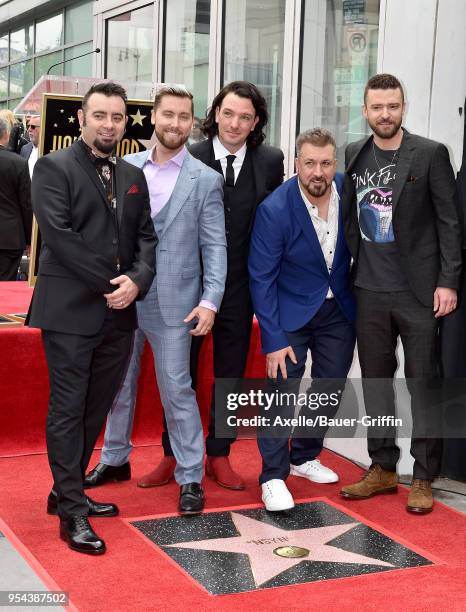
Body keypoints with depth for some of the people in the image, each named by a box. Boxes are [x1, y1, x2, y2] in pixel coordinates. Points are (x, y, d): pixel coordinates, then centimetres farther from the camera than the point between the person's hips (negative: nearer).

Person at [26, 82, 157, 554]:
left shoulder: (133, 177, 15)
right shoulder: (54, 168, -4)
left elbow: (146, 236, 11)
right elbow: (58, 234, -14)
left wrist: (137, 281, -9)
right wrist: (111, 282, -14)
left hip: (119, 311, 6)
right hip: (70, 311, -6)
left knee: (96, 409, 13)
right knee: (68, 411, -1)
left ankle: (66, 491, 28)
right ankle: (72, 513, 7)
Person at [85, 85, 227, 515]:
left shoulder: (205, 180, -2)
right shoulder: (126, 167, 6)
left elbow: (214, 246, -4)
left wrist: (210, 301, -13)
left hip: (172, 302, -4)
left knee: (177, 390, -1)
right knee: (119, 384, 16)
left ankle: (190, 476, 11)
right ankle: (115, 459, 34)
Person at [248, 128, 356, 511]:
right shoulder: (275, 209, -22)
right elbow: (261, 278, -18)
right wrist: (274, 339, -20)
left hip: (339, 308, 5)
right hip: (292, 310, -4)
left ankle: (304, 458, 33)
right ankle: (273, 476, 3)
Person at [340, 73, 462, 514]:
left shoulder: (431, 154, -4)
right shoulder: (354, 156, 8)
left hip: (418, 292, -4)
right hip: (370, 291, 4)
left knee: (423, 383, 2)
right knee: (375, 380, 10)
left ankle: (423, 478, 12)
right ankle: (382, 469, 22)